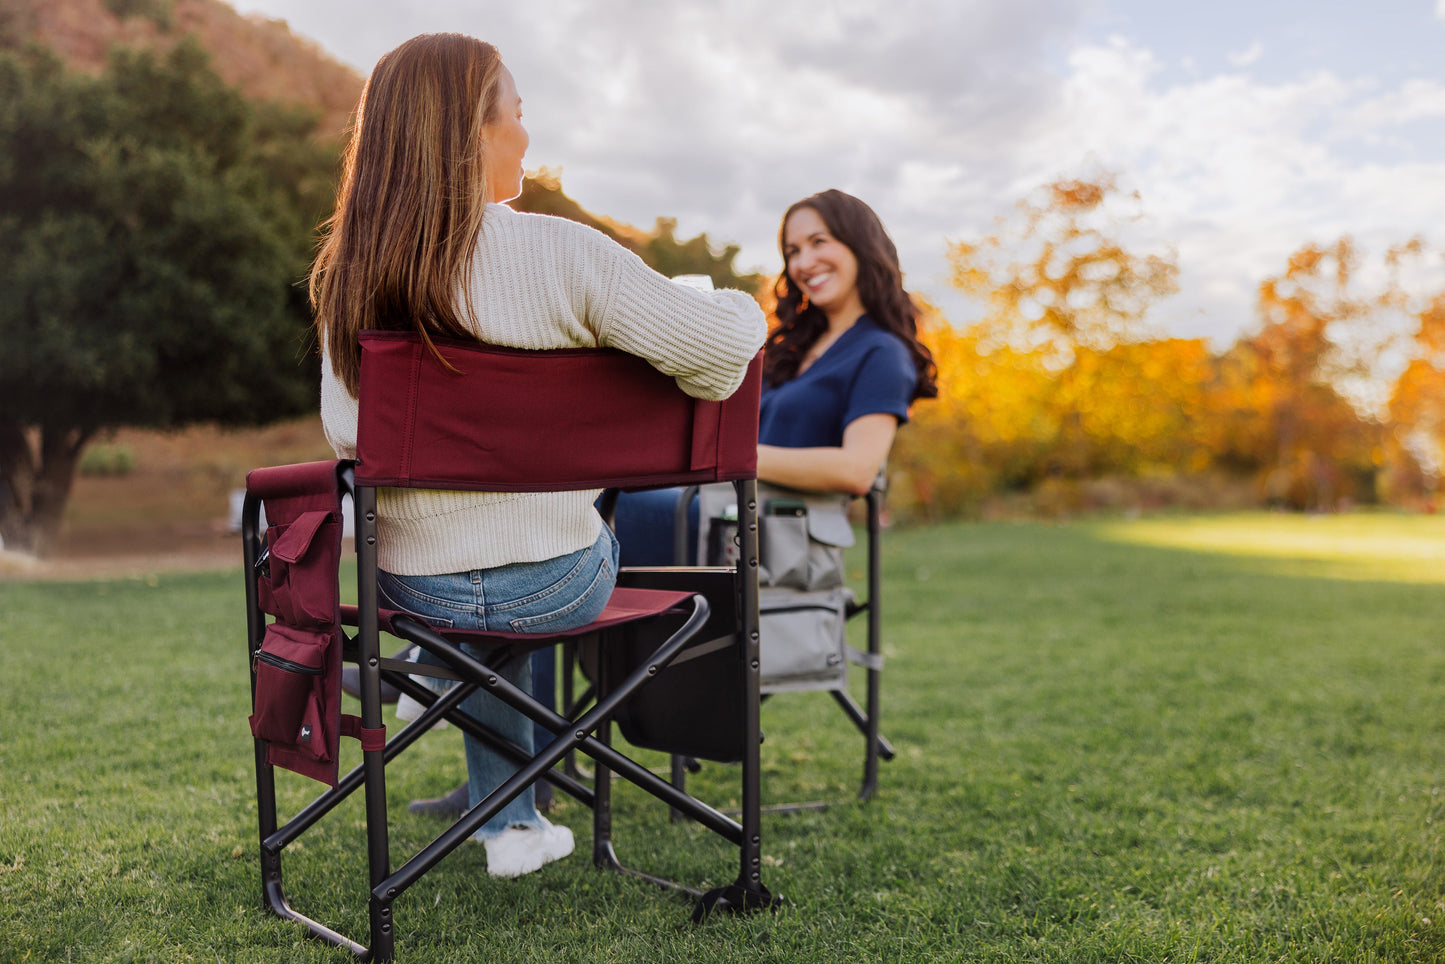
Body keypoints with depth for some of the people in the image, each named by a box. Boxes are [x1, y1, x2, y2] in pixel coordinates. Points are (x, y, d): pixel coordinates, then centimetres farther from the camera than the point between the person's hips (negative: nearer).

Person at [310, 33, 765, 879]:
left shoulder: (348, 277, -6)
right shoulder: (560, 255, -19)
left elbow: (346, 432, -1)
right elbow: (722, 342, -22)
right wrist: (744, 308, 2)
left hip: (413, 588, 3)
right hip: (556, 585, -3)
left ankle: (510, 825, 39)